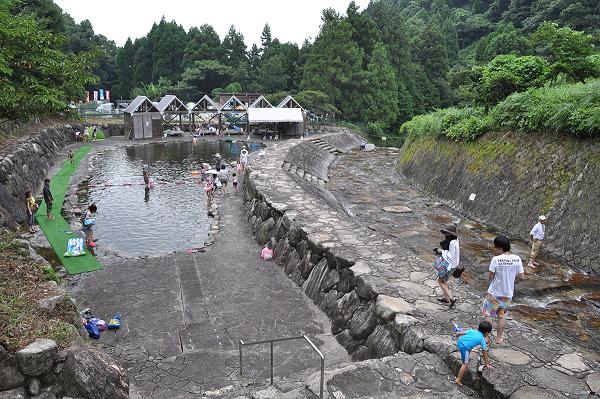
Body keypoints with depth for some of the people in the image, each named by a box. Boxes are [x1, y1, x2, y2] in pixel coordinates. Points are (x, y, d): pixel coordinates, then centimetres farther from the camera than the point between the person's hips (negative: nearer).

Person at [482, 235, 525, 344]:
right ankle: (498, 338, 31)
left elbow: (490, 277, -16)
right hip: (508, 294, 4)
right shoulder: (517, 259, -10)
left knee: (488, 314, 15)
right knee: (502, 316, 22)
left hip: (494, 293, -4)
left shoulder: (496, 259, -23)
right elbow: (522, 276, 0)